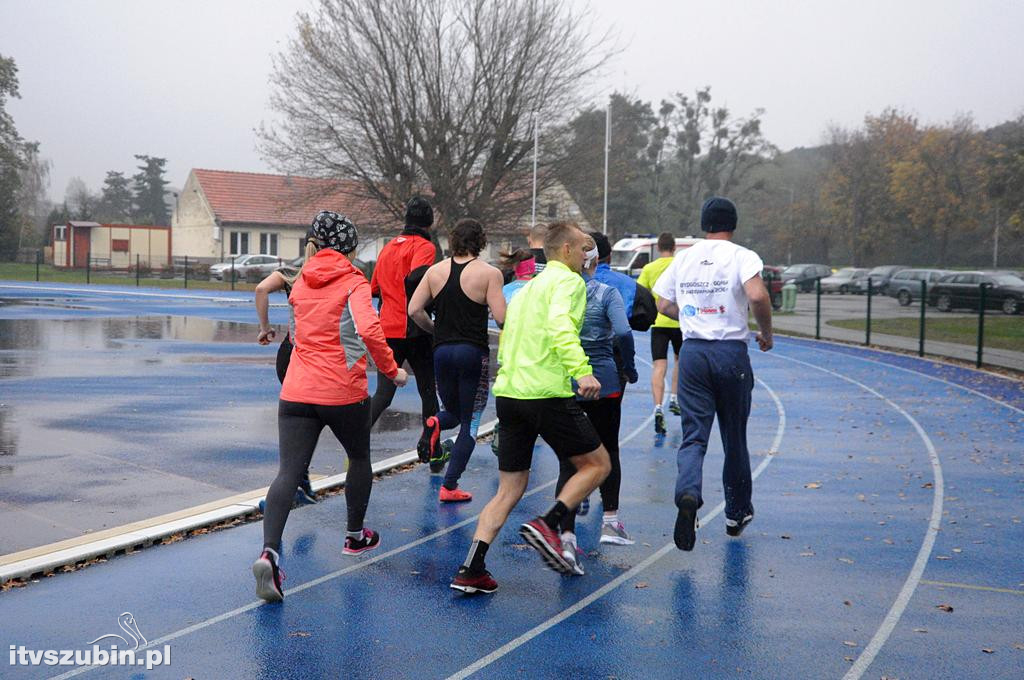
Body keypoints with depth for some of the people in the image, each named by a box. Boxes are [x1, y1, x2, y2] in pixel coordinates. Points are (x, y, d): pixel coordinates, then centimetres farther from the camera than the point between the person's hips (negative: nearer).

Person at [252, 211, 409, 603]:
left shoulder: (301, 283, 11)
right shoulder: (353, 283, -6)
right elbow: (369, 331, -21)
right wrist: (391, 370, -11)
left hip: (296, 392, 3)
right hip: (343, 393, -3)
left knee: (288, 472, -4)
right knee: (359, 458, 22)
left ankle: (269, 551, -24)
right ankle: (355, 536, 36)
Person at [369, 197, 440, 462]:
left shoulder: (388, 247, 14)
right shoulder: (424, 246, -7)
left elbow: (374, 287, 21)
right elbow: (415, 278, -26)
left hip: (387, 329, 5)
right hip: (414, 330, -5)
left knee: (383, 393, 5)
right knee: (428, 389, 12)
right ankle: (429, 448, 19)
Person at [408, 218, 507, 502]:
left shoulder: (435, 271, 4)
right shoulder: (489, 273, -7)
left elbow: (414, 310, 1)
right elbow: (502, 318, -13)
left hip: (442, 350, 4)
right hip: (474, 352, -4)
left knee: (453, 412, 24)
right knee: (470, 422, 7)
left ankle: (436, 422, -12)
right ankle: (449, 486, 3)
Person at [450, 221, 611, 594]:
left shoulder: (527, 287, 24)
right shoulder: (568, 280, -2)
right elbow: (560, 326, -23)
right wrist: (581, 370, -35)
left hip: (508, 393, 8)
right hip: (547, 393, -8)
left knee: (510, 489, 11)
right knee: (598, 463, 8)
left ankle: (470, 570, 4)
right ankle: (547, 525, -7)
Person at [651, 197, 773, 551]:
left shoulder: (683, 258, 8)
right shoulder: (743, 256, -4)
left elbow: (664, 306, 11)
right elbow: (757, 296, -21)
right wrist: (766, 332, -5)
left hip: (692, 351, 2)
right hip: (731, 352, -2)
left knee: (694, 435, 1)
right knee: (735, 438, 13)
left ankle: (687, 494, -27)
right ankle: (737, 513, 27)